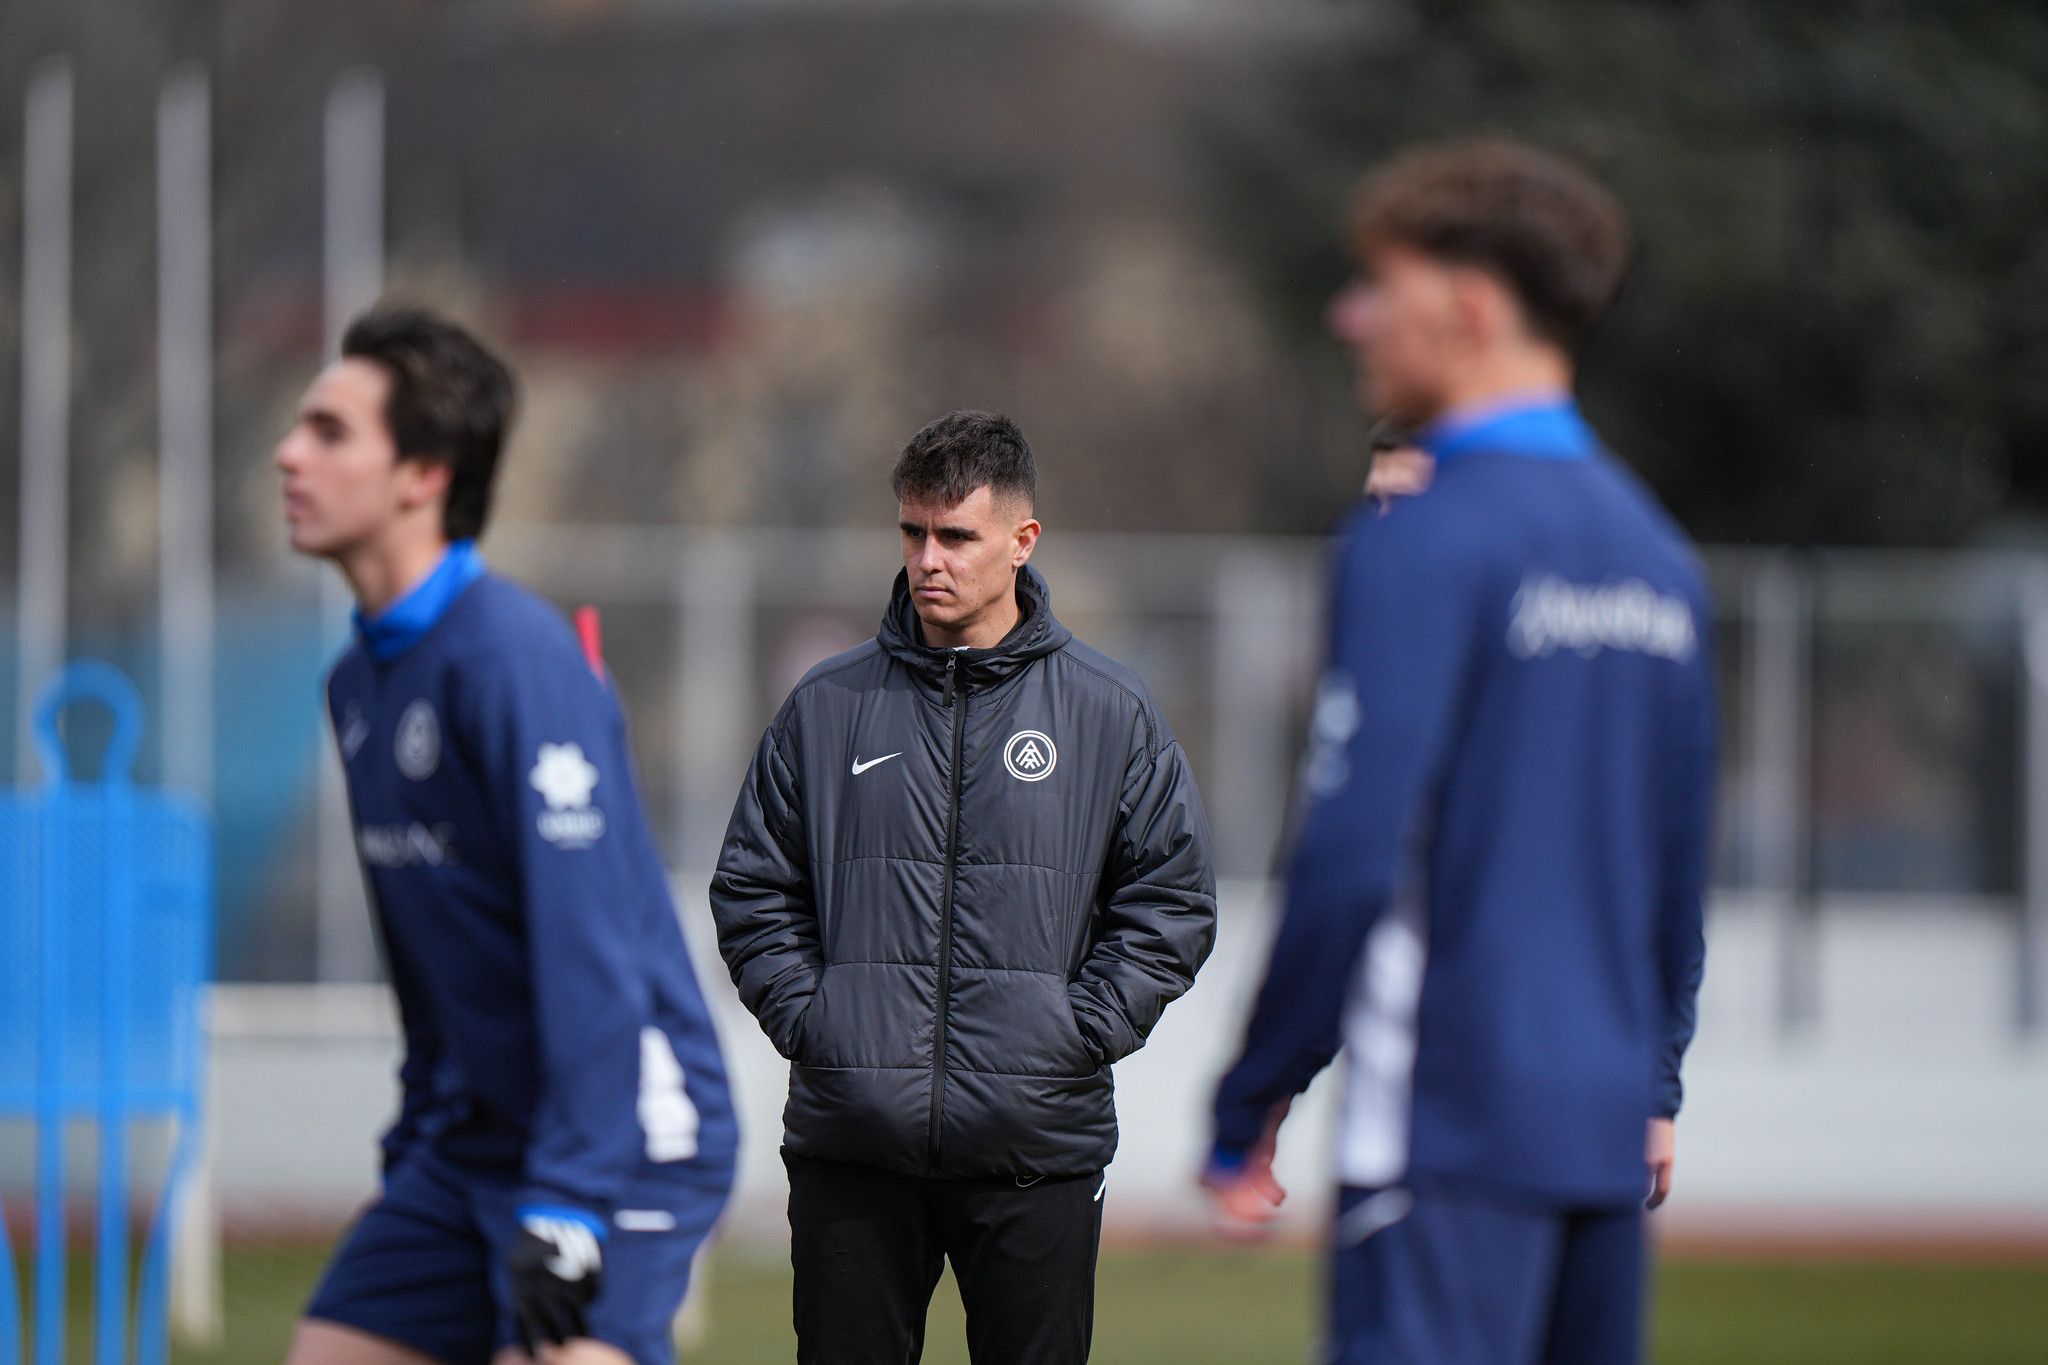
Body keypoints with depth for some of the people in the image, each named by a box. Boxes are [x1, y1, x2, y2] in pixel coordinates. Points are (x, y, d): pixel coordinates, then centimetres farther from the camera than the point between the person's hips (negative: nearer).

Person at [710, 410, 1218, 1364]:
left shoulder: (1110, 713, 4)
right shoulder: (826, 708, 7)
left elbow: (1172, 901, 5)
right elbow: (752, 890, 11)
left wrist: (1083, 1030, -5)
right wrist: (805, 1018, -3)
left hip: (1036, 1153, -1)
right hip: (851, 1143, 1)